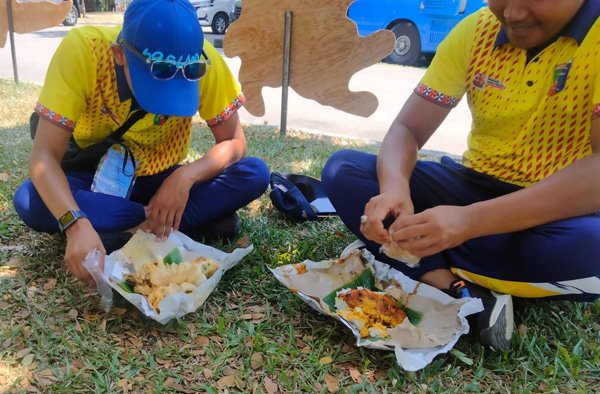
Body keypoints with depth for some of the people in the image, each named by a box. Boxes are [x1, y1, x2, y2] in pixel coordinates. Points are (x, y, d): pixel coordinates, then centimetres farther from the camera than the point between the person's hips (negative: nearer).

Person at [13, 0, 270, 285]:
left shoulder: (201, 61, -23)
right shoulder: (82, 49, -27)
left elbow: (234, 143, -16)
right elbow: (44, 155, -28)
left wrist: (184, 177, -34)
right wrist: (77, 224, -45)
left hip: (163, 180, 0)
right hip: (99, 179, 1)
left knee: (255, 174, -23)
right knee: (29, 201, -32)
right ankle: (202, 220, -26)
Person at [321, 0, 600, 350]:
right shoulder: (475, 31, -3)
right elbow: (407, 128, -5)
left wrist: (470, 221, -38)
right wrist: (394, 187, -28)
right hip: (475, 188, 4)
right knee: (342, 170, -12)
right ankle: (456, 289, -24)